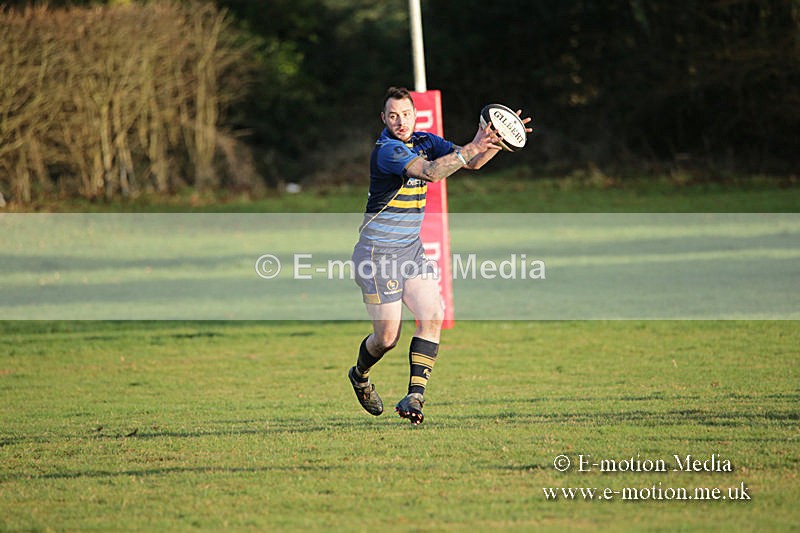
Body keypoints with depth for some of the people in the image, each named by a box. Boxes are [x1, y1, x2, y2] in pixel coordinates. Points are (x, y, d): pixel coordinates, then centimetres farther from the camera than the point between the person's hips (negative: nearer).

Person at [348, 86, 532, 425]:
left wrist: (496, 142, -15)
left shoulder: (425, 142, 6)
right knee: (388, 336, -1)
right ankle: (360, 375, 31)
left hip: (411, 250, 7)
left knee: (432, 316, -12)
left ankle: (415, 395, -14)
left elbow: (472, 162, 3)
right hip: (378, 253, -7)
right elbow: (431, 172, -35)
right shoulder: (387, 151, -20)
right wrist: (471, 148, -41)